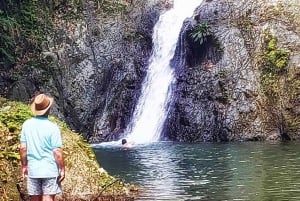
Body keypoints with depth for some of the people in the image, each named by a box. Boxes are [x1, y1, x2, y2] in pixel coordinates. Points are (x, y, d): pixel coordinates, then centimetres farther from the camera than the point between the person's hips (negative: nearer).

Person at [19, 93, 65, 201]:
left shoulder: (27, 124, -1)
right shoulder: (53, 127, -13)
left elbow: (23, 148, 3)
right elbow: (57, 152, -12)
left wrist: (24, 166, 14)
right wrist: (62, 169, -2)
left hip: (33, 170, 4)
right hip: (50, 170, -4)